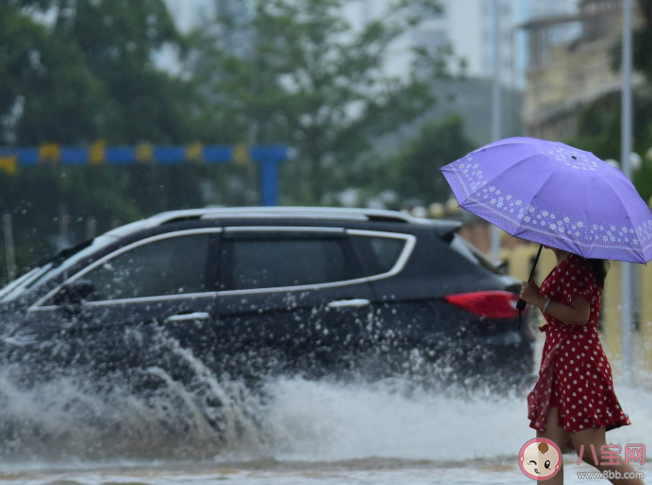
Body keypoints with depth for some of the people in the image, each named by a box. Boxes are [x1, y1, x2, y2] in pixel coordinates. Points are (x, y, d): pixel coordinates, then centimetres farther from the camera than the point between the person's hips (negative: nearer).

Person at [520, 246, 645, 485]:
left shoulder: (574, 265, -12)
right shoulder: (564, 267, 17)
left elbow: (580, 315, -21)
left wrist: (539, 300, -15)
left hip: (577, 360, -10)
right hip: (559, 363, 10)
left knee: (591, 450, -10)